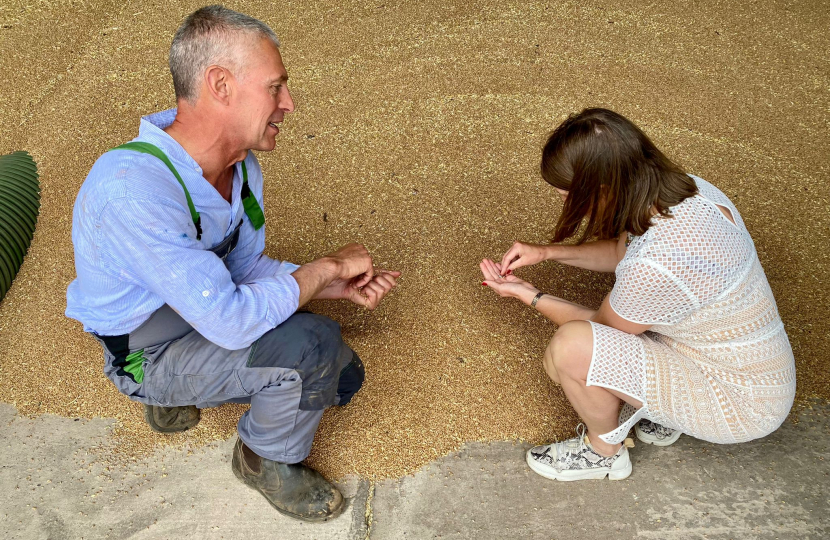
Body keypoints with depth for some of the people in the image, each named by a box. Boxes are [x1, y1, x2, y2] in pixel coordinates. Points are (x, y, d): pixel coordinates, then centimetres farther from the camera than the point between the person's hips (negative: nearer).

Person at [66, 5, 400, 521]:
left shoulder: (241, 164, -10)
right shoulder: (133, 191, -37)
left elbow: (246, 267, 2)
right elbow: (231, 320, -36)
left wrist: (340, 286, -12)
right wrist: (326, 267, -24)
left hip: (206, 310, 8)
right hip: (146, 350, -8)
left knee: (342, 379, 11)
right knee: (312, 345, -29)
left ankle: (181, 394, 21)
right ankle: (268, 460, 3)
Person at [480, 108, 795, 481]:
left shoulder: (656, 266, -35)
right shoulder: (686, 189, -10)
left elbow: (601, 325, -13)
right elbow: (622, 251, 11)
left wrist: (528, 295, -2)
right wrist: (548, 252, 2)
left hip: (740, 406, -8)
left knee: (571, 347, -23)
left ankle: (605, 452, 4)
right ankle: (659, 414, 16)